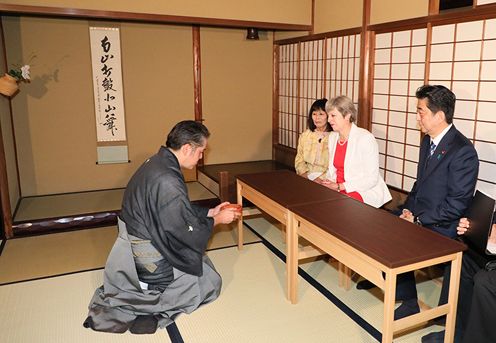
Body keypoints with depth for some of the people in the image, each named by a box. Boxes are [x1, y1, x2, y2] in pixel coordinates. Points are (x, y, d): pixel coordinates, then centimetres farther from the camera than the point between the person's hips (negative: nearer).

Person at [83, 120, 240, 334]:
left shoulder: (157, 162, 1)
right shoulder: (168, 182, -30)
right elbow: (186, 232, -21)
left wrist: (210, 212, 11)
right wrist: (217, 220, -6)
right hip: (149, 257, -9)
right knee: (210, 283, 8)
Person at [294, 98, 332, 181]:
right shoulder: (305, 135, 12)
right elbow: (299, 160, 12)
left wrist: (320, 179, -17)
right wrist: (305, 175, -4)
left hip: (325, 180, -4)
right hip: (307, 177, 4)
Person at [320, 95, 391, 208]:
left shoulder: (365, 138, -13)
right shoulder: (332, 137, 10)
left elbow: (372, 179, -16)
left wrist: (339, 186, -17)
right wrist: (329, 183, -6)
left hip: (363, 194, -6)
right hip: (338, 190, 7)